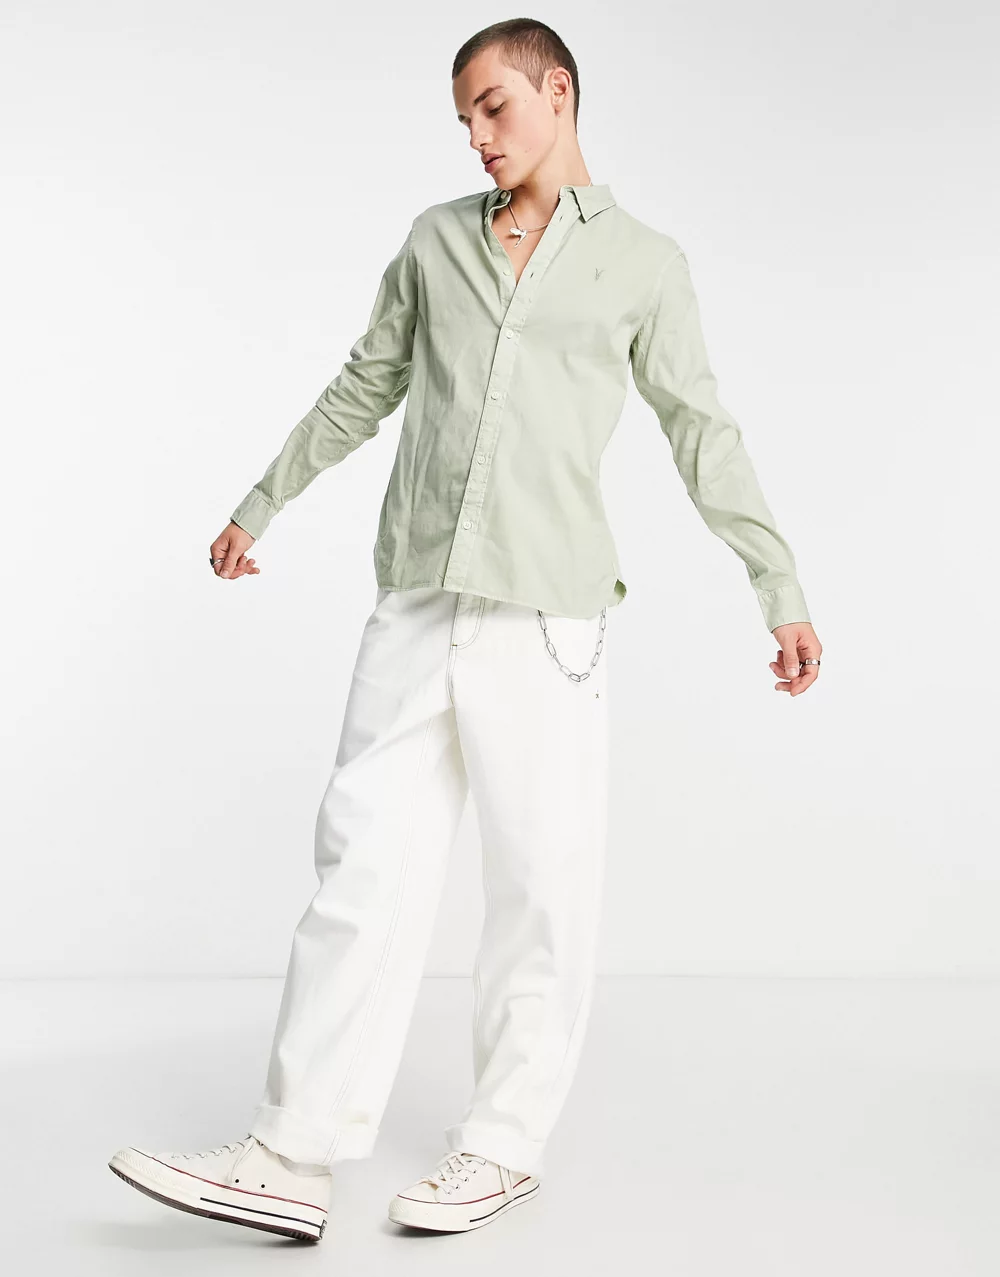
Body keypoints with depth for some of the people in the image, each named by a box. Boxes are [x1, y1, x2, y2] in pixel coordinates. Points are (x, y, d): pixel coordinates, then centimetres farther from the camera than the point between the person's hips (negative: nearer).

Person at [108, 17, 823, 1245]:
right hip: (414, 604, 3)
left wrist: (784, 590, 2)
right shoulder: (437, 238, 15)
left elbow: (702, 434, 7)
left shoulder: (645, 263, 7)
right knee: (366, 867, 0)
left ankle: (504, 1145, 15)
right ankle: (292, 1159, 2)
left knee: (542, 886, 1)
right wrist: (261, 502, 27)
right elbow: (364, 387, 23)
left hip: (546, 616, -3)